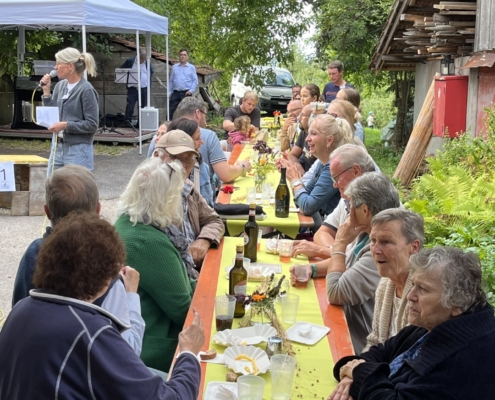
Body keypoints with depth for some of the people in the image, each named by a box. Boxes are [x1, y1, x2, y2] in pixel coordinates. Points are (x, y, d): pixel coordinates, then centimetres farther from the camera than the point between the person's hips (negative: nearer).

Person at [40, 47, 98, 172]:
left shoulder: (86, 90, -13)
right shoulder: (60, 86, 8)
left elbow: (92, 124, -14)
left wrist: (66, 125, -19)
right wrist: (46, 91, 4)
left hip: (78, 150, -7)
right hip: (57, 147, 7)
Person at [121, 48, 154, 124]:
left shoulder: (148, 63, 4)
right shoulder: (130, 61, -1)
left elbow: (152, 72, 22)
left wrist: (149, 84, 13)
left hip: (144, 89, 2)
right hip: (132, 88, -2)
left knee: (143, 107, 6)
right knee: (130, 106, -8)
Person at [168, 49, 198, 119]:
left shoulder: (191, 67, 6)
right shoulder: (174, 67, 14)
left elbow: (195, 81, 2)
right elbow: (171, 81, 17)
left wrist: (191, 90, -11)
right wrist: (169, 92, 10)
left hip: (186, 93, -2)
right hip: (176, 92, 2)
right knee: (171, 111, -3)